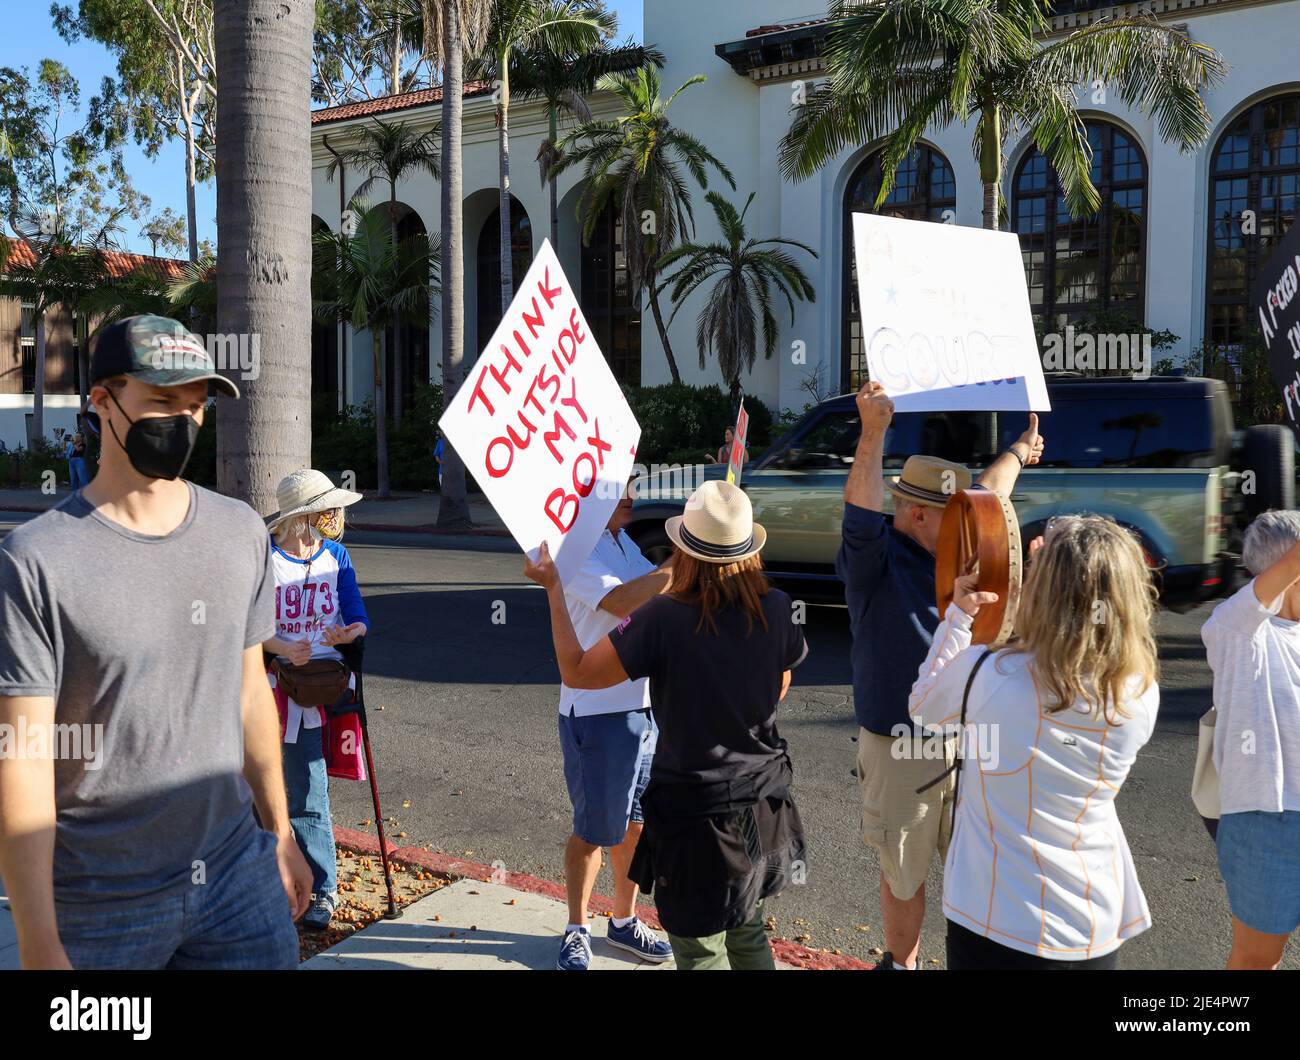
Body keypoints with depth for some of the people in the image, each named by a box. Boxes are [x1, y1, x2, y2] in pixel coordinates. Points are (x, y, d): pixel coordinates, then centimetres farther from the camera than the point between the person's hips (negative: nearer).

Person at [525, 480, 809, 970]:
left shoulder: (663, 617, -24)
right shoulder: (777, 608, -9)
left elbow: (576, 672, -14)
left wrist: (553, 589, -6)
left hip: (695, 808, -5)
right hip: (764, 801, 5)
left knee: (700, 951, 14)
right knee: (748, 934, 26)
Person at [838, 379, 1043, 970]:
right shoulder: (875, 558, -13)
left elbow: (989, 492, 24)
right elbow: (861, 508, -33)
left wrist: (1019, 450, 39)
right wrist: (873, 431, -44)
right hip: (900, 751, -5)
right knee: (904, 877, 11)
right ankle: (900, 962, 32)